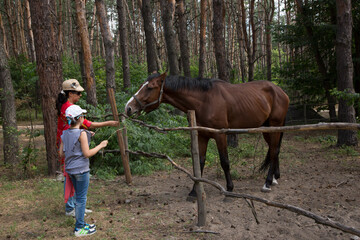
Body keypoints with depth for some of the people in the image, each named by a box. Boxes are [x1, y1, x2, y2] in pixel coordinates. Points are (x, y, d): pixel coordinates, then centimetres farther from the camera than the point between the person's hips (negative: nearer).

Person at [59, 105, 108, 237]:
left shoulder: (65, 134, 4)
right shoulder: (81, 133, -17)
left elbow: (61, 153, 7)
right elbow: (87, 153, -17)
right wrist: (100, 146, -5)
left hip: (70, 170, 7)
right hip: (81, 170, -7)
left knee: (79, 196, 20)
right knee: (81, 198, 3)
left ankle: (81, 223, 31)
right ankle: (79, 228, 11)